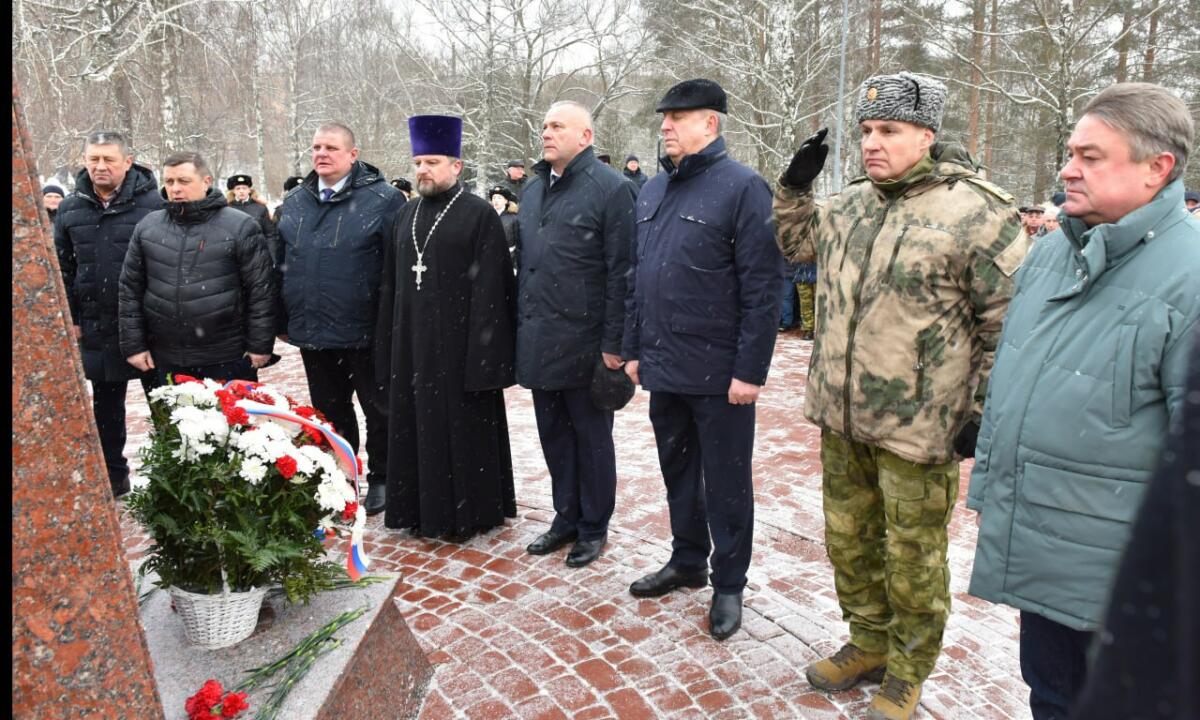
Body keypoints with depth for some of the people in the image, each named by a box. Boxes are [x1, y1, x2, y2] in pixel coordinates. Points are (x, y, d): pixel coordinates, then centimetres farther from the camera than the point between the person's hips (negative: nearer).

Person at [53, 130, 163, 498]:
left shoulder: (151, 203, -8)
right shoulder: (70, 209, 5)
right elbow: (62, 270, 10)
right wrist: (69, 319, 6)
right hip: (97, 329, 5)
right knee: (106, 408, 15)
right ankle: (113, 477, 29)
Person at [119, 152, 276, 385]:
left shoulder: (241, 226, -5)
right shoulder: (147, 227, 8)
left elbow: (261, 290, -6)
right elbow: (130, 290, 11)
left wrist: (260, 346, -8)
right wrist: (134, 345, 6)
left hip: (228, 359, -4)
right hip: (168, 361, 4)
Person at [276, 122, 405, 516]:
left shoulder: (383, 199, -8)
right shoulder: (295, 202, 11)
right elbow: (282, 265, 16)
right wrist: (283, 320, 13)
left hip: (365, 334, -5)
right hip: (312, 334, 6)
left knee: (379, 411, 9)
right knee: (330, 413, 17)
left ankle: (381, 480, 26)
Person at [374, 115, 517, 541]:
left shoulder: (479, 215, -8)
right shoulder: (407, 216, 12)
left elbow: (489, 290, -13)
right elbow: (391, 284, 13)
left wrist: (482, 355, -17)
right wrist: (388, 348, 10)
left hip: (458, 344, -6)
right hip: (412, 344, 6)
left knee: (463, 428, 5)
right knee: (417, 427, 13)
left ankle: (468, 512, 19)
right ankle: (422, 508, 28)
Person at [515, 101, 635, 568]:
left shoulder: (610, 190, -8)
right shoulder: (532, 189, 14)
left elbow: (619, 272, -12)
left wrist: (613, 344, -15)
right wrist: (520, 326, 12)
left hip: (583, 342, -6)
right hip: (537, 340, 7)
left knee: (591, 437, 8)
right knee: (553, 434, 15)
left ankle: (594, 527, 23)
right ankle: (566, 517, 31)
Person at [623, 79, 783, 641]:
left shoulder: (742, 187, -10)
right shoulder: (652, 191, 12)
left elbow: (761, 287, -15)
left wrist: (750, 369, -17)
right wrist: (633, 349, 13)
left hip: (719, 374, -7)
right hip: (663, 369, 7)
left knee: (725, 483, 7)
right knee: (678, 473, 19)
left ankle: (728, 583, 24)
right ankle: (686, 561, 38)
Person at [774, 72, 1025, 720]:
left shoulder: (976, 213, -12)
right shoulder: (848, 204, 7)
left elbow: (1009, 323, -10)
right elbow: (797, 243, 26)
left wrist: (983, 411, -11)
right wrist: (795, 185, 11)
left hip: (918, 425, -6)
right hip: (841, 417, 7)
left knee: (912, 558, 10)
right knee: (848, 540, 20)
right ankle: (869, 644, 42)